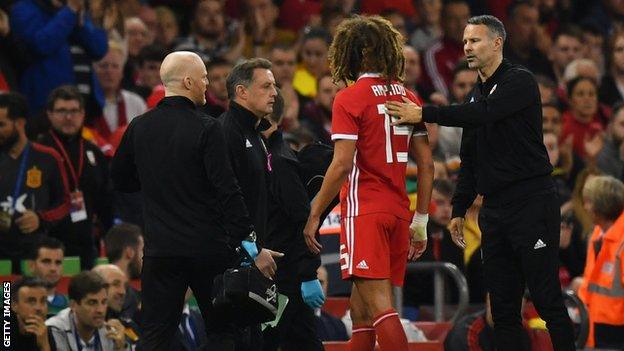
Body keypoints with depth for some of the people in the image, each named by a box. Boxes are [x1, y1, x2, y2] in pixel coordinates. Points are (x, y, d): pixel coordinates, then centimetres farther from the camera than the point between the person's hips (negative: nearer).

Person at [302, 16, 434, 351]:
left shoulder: (349, 99, -7)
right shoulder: (409, 97, 11)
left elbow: (342, 164, -14)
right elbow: (426, 164, 10)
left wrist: (314, 216, -7)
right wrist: (421, 220, 16)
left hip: (364, 211, -7)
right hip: (398, 212, 7)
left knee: (380, 308, -13)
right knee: (361, 312, 13)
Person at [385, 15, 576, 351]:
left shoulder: (520, 81, -7)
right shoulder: (476, 94, 17)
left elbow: (484, 114, -24)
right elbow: (469, 160, 22)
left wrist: (424, 114, -24)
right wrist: (458, 210, 17)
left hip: (532, 205, -8)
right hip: (494, 209, 8)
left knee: (547, 299, -9)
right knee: (502, 303, 6)